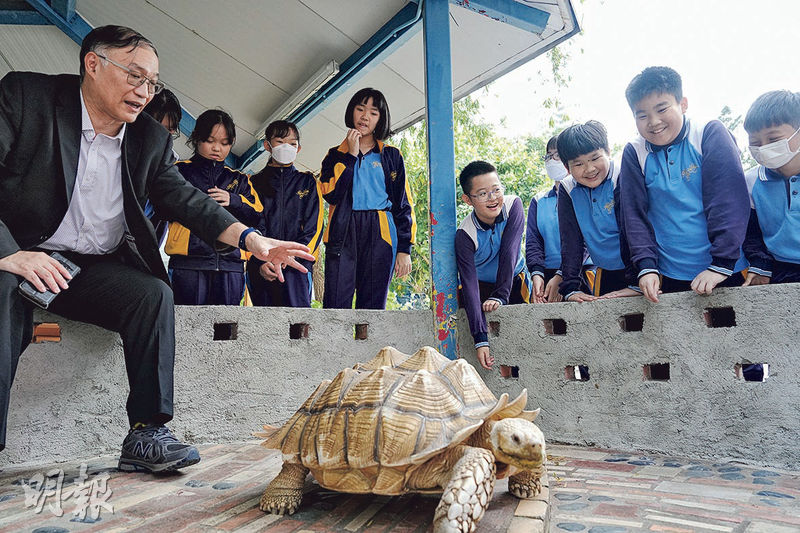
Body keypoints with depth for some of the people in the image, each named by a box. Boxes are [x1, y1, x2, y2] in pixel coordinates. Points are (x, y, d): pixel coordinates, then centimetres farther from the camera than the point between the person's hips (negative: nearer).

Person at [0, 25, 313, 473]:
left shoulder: (151, 139, 9)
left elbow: (184, 197, 2)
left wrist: (251, 238, -14)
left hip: (97, 268, 4)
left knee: (155, 294, -22)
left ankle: (147, 433, -19)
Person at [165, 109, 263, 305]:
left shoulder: (239, 179, 22)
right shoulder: (180, 170, 14)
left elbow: (256, 215, 12)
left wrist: (233, 200, -5)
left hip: (230, 262, 2)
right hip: (189, 261, -2)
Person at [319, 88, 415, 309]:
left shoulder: (391, 156, 16)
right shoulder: (336, 154, 17)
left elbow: (403, 204, 10)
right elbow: (330, 193, -2)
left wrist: (404, 249, 1)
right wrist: (351, 155, -1)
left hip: (380, 234, 0)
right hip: (343, 234, 0)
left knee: (373, 305, -2)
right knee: (336, 305, -10)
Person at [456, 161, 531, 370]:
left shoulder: (513, 206, -22)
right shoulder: (465, 235, -27)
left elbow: (509, 253, -25)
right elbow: (469, 284, -33)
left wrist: (500, 296, -32)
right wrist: (480, 339, -40)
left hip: (514, 281, 1)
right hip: (482, 285, -1)